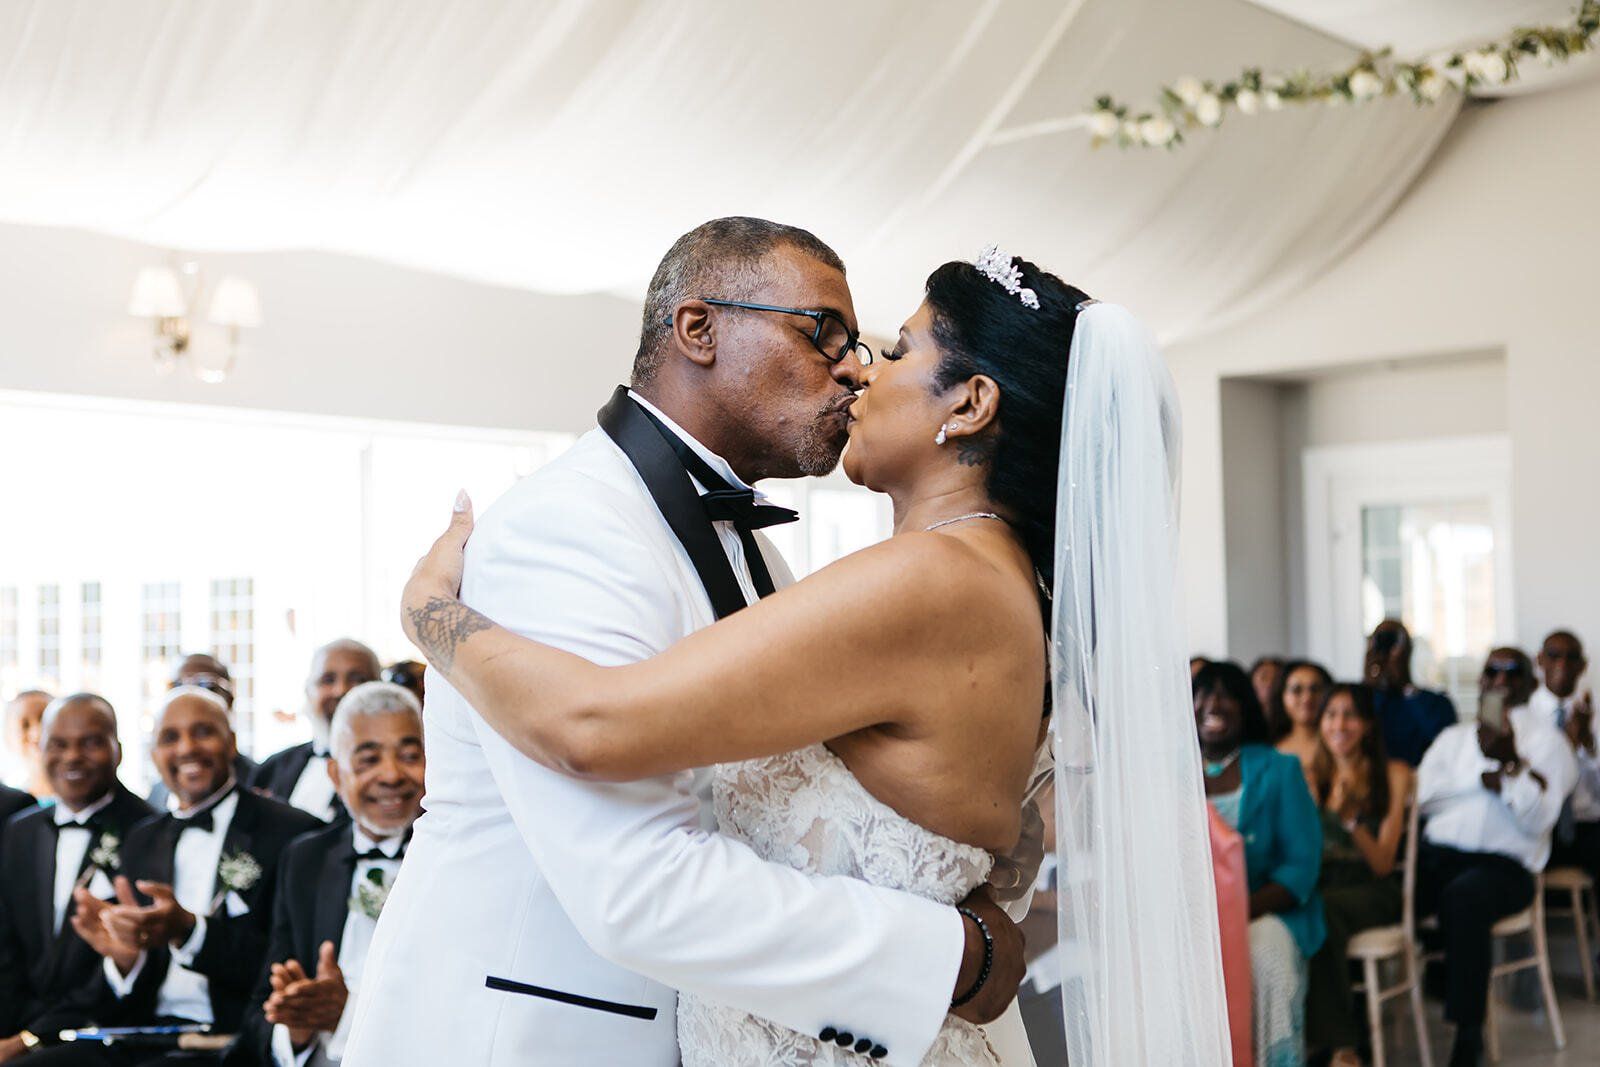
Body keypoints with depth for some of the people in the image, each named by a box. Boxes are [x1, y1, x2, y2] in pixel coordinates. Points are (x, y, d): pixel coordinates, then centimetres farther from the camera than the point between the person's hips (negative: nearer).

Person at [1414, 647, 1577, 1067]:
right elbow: (1423, 794, 5)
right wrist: (1486, 781, -2)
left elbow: (1538, 819, -3)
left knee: (1463, 895, -39)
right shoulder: (1454, 737, 24)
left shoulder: (1548, 741, 12)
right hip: (1438, 855, 4)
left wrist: (1512, 763, -14)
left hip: (1503, 865, -4)